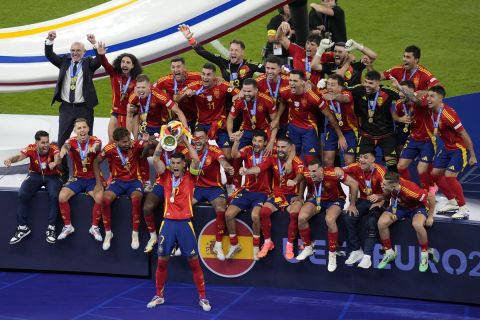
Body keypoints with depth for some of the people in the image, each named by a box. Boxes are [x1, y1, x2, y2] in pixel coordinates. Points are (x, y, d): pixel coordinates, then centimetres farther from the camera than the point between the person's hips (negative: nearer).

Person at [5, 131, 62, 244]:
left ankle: (51, 228, -16)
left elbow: (58, 156, -42)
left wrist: (55, 162, -67)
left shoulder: (53, 148, -21)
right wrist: (10, 160, -52)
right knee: (22, 195, -21)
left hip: (52, 176, -2)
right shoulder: (31, 148, -14)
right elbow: (20, 156, -28)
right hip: (35, 175, 2)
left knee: (54, 196, -30)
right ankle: (22, 227, -8)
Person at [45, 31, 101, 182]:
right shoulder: (64, 61, 9)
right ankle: (62, 173, 9)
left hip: (84, 108, -2)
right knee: (62, 141, 3)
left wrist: (94, 44, -29)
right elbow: (49, 56, -1)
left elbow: (99, 60, -16)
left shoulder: (88, 63, 2)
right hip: (66, 107, 2)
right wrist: (50, 41, -17)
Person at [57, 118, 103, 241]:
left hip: (93, 179, -1)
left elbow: (98, 144, -33)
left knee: (100, 197, -28)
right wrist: (64, 149, -58)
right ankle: (68, 226, -2)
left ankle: (94, 228, -8)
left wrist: (94, 146, -61)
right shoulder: (72, 141, -6)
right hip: (77, 178, 2)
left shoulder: (94, 140, -8)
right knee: (62, 196, -22)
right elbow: (66, 145, -31)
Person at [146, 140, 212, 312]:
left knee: (194, 261, 0)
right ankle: (159, 296, 20)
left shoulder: (190, 176, 3)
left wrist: (185, 140, -10)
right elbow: (156, 158, -2)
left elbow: (196, 160, -14)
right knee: (162, 260, 5)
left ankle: (202, 297, 7)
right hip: (168, 222, 2)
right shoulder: (166, 175, 8)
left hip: (185, 223, -2)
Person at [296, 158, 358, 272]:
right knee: (301, 217, -23)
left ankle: (332, 254, -15)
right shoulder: (306, 175, -24)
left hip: (334, 200, -3)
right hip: (316, 199, 3)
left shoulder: (333, 173, -32)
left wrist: (352, 205, -11)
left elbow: (353, 184, -19)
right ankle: (307, 248, 3)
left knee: (330, 220, -34)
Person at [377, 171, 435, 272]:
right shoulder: (390, 186, -24)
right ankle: (389, 253, 4)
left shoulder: (410, 190, -40)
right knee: (381, 223, -18)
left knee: (418, 225, -37)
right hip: (400, 206, 5)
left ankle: (425, 254, -11)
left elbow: (431, 197, -27)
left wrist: (430, 217, -18)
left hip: (418, 207, -5)